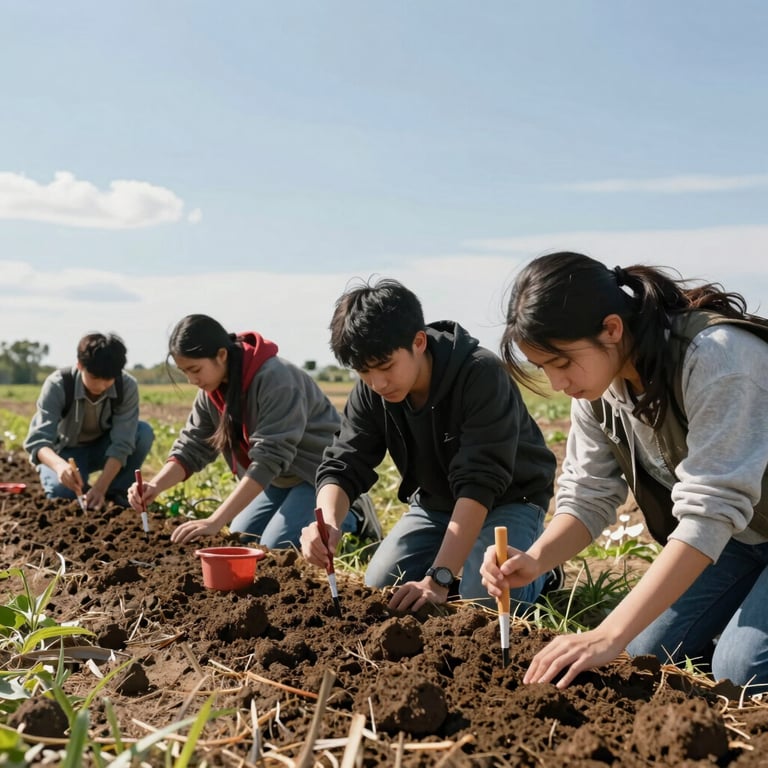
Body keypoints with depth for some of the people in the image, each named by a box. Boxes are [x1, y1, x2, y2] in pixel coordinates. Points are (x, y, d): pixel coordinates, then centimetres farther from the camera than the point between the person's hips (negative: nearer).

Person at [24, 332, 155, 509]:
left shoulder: (127, 387, -25)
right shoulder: (58, 385, -29)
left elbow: (122, 443, -28)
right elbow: (38, 439, -37)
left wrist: (100, 487, -41)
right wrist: (60, 465, -60)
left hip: (103, 448, 2)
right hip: (68, 451, -2)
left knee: (144, 432, -29)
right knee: (60, 491, -35)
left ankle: (116, 492, -8)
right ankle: (82, 491, 2)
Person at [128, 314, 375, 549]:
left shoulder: (275, 379, -32)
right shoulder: (210, 392, -6)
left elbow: (269, 457, -36)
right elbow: (192, 446, -5)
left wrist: (215, 521, -39)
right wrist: (156, 486, -26)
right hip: (280, 476, 9)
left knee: (274, 546, -20)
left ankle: (350, 519, 3)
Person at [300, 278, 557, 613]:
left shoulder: (481, 374, -34)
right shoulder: (369, 392, -16)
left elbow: (479, 483, -37)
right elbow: (343, 466, -17)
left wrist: (439, 577, -41)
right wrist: (328, 522, -41)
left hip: (509, 498, -5)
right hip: (436, 500, 6)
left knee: (484, 600, -26)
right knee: (377, 590, -7)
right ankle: (462, 556, 18)